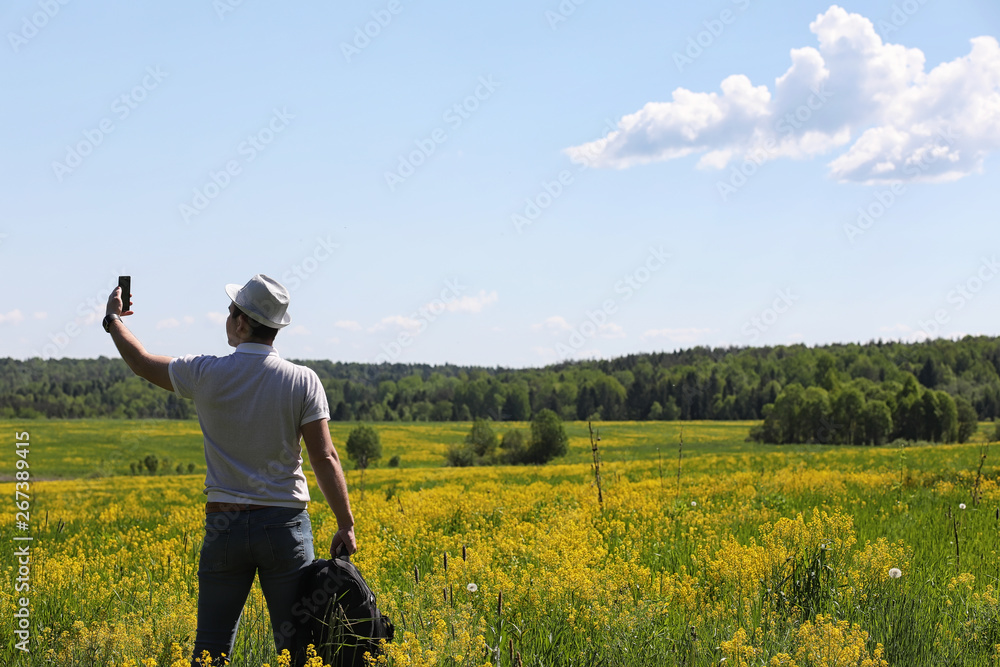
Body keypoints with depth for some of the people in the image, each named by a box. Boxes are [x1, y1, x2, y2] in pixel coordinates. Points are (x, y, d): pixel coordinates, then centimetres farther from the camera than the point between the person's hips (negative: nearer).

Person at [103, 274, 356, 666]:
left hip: (224, 525, 1)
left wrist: (114, 318, 30)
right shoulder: (303, 382, -7)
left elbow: (144, 364, 13)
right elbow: (325, 459, -9)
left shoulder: (206, 375, -5)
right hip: (285, 525, 0)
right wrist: (346, 526, -3)